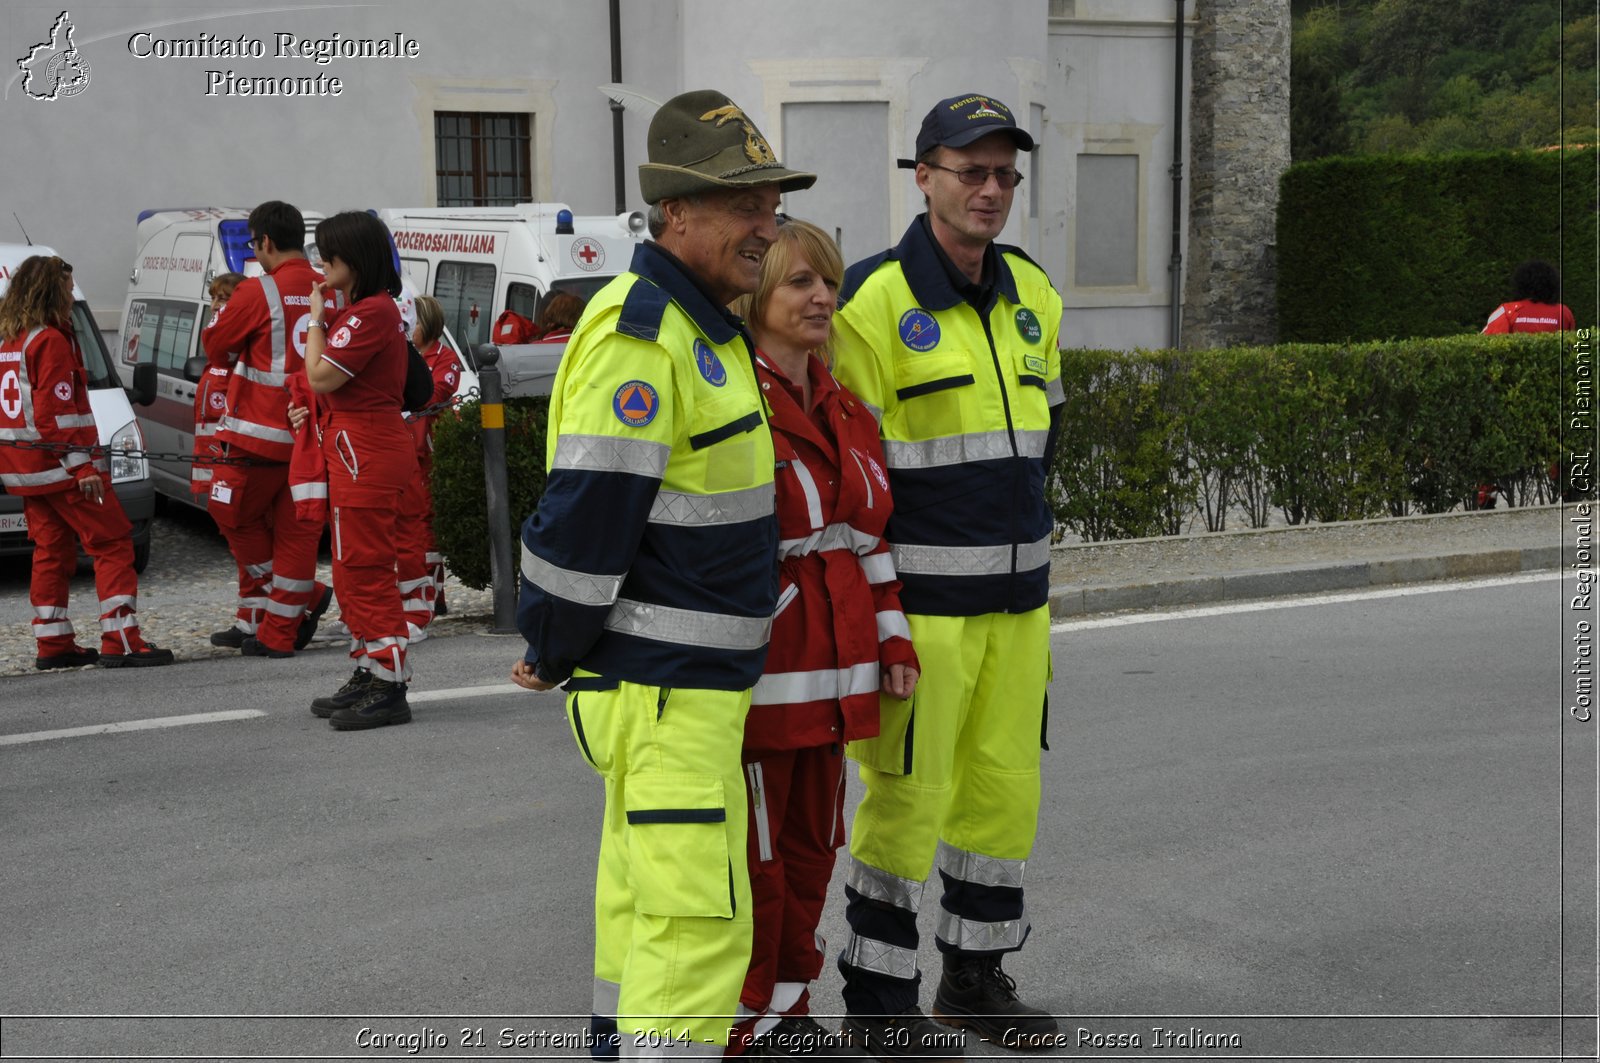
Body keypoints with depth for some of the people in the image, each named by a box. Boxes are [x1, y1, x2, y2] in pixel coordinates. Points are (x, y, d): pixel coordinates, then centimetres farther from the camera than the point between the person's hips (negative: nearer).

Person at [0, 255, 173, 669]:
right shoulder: (51, 340, -14)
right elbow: (56, 410, -20)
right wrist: (81, 464, -21)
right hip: (58, 464, -9)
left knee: (51, 550, 14)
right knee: (113, 544, -7)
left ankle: (53, 644, 16)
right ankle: (120, 642, -14)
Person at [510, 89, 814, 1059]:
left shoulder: (702, 325, 15)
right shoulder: (640, 337, -20)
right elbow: (584, 514, -22)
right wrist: (554, 653, -11)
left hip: (697, 674, 10)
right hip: (665, 686, -10)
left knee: (643, 892, 21)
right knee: (699, 917, -10)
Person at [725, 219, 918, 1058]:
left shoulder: (843, 411, 14)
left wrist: (893, 639, 13)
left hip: (832, 667, 8)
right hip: (757, 666, -8)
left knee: (812, 846, 15)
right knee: (754, 854, 2)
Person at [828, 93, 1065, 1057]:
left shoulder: (1032, 293, 10)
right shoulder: (875, 300, -12)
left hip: (1017, 596, 7)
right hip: (920, 602, -7)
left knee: (1006, 786, 13)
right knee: (907, 795, -1)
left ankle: (978, 975, 29)